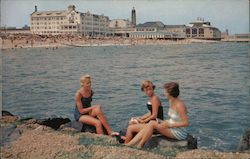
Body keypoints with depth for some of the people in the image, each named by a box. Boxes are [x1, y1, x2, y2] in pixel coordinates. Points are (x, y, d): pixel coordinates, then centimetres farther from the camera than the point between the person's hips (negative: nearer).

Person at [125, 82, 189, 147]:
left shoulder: (179, 105, -22)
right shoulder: (171, 101, 7)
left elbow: (186, 123, -24)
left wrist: (169, 125, -22)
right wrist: (166, 122, 1)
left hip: (179, 133, -9)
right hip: (173, 128, 9)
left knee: (152, 123, -22)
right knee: (149, 124, -11)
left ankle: (139, 146, -11)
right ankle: (130, 144, -17)